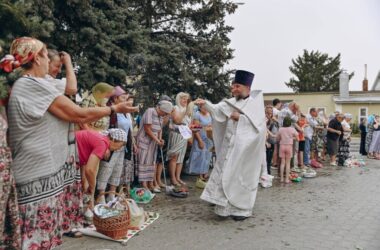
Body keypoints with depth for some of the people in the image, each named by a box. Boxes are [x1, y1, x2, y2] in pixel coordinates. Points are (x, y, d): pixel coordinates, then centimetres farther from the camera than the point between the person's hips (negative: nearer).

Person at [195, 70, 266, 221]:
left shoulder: (256, 103, -1)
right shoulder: (231, 103, 11)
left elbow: (258, 124, -13)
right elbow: (218, 109, -6)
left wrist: (240, 118, -16)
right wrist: (206, 104, -24)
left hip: (244, 148, -5)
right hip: (229, 146, 5)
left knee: (241, 177, 0)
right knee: (226, 175, 6)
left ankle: (242, 209, 13)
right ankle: (227, 207, 16)